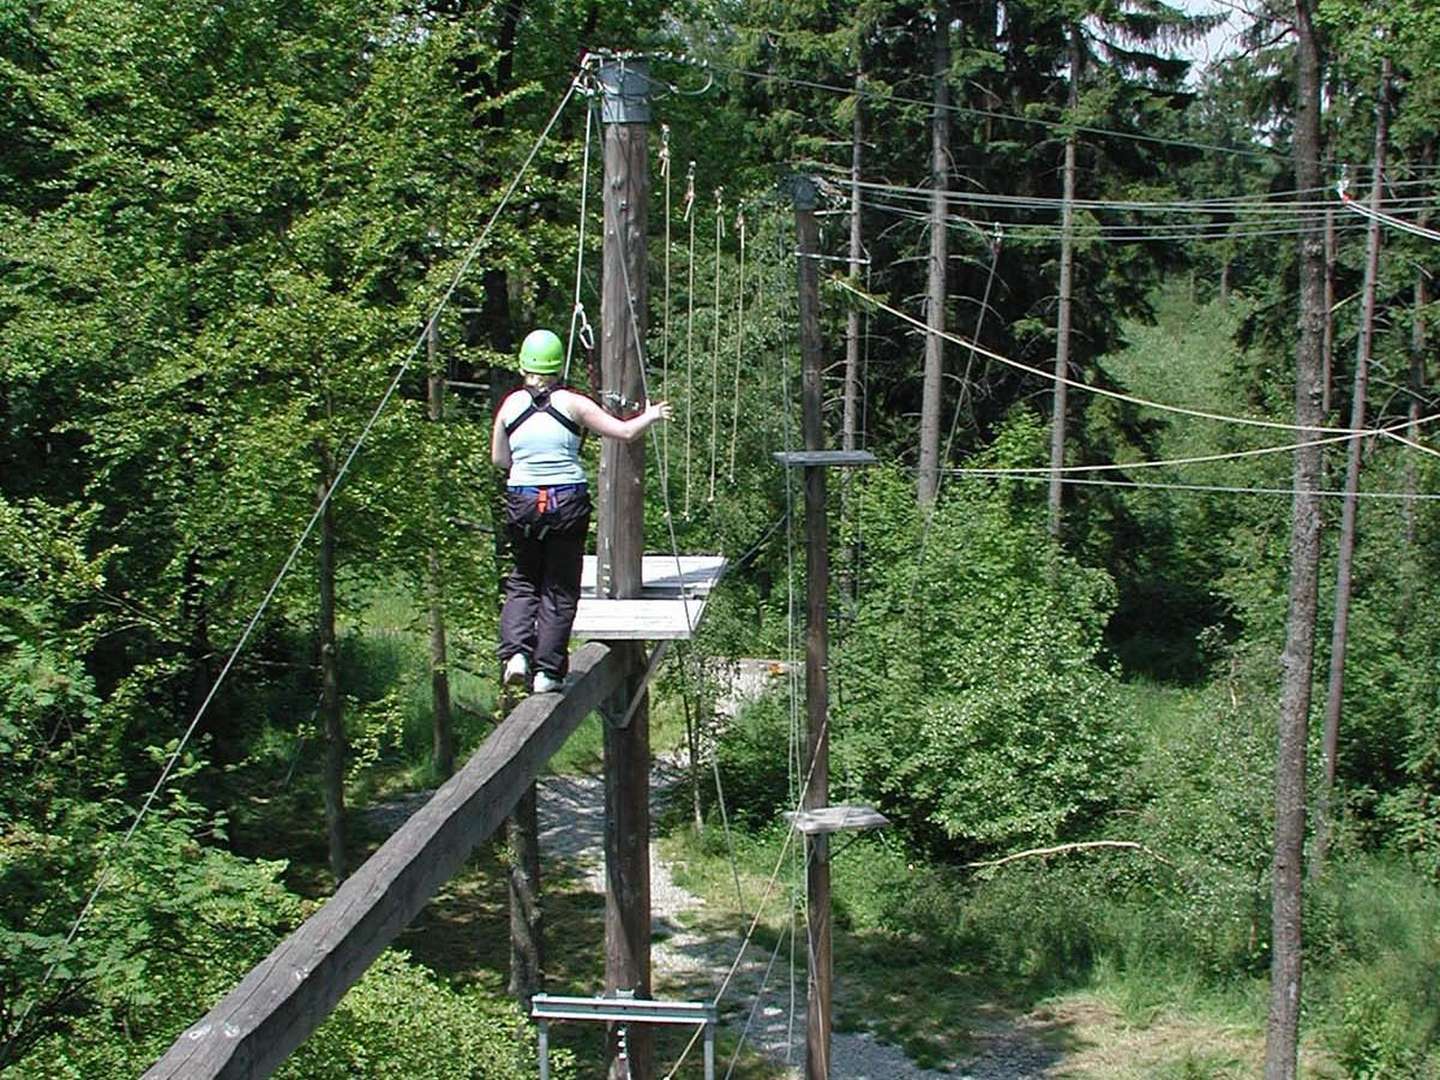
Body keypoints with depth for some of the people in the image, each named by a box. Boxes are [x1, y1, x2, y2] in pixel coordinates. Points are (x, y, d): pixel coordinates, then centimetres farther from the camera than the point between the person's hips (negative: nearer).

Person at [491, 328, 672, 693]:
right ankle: (547, 669, 6)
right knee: (560, 588, 8)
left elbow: (499, 459, 11)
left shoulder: (510, 405, 2)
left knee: (523, 580, 19)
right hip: (568, 503, -2)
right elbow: (626, 432, -3)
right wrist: (651, 416, 16)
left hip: (522, 502, 2)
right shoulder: (572, 404, -4)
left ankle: (516, 652, -1)